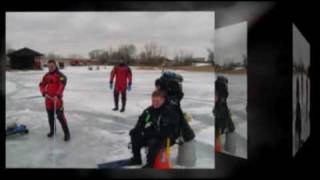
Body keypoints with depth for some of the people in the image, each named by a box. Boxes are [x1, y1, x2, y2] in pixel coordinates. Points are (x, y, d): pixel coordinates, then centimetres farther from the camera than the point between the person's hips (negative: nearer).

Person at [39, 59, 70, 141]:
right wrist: (44, 93, -10)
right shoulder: (46, 76, 10)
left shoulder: (60, 75, -9)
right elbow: (41, 85, 8)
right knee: (50, 116, 16)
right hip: (48, 99, 6)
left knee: (60, 116, -8)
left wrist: (57, 95, -31)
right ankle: (52, 130, 34)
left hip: (57, 99, -6)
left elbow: (62, 85, -21)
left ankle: (66, 133, 1)